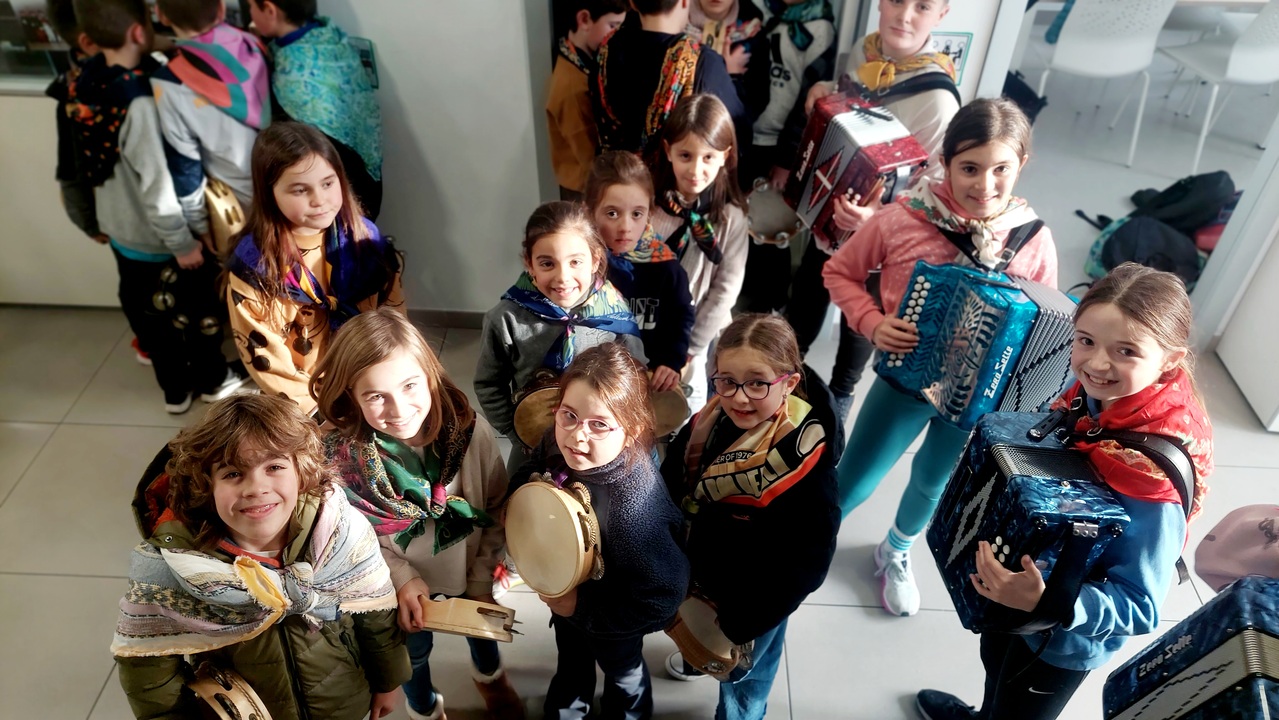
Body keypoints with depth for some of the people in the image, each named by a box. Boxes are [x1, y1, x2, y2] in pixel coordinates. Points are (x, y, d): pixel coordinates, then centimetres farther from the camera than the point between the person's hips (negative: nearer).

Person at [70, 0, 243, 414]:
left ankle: (174, 389, 38)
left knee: (149, 314, 21)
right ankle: (212, 381, 36)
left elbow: (98, 159, 5)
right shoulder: (139, 102, -30)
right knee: (196, 310, 15)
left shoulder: (88, 81, -5)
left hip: (120, 228, 8)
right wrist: (181, 242, -18)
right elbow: (157, 185, -27)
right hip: (157, 238, -7)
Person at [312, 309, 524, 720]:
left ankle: (490, 676, 67)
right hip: (401, 585, -1)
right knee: (414, 651, 28)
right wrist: (402, 578, -20)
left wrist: (482, 580, -10)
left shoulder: (468, 429, -28)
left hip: (470, 572, 1)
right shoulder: (339, 455, -30)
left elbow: (498, 509, -15)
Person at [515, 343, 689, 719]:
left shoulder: (632, 509, -46)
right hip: (564, 590, 6)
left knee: (621, 667, 30)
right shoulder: (558, 447, -28)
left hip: (609, 614, -5)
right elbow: (527, 482, -3)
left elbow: (663, 594, -35)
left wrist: (585, 607, -27)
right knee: (570, 655, 36)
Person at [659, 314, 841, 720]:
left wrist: (737, 624, -24)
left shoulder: (805, 465, -35)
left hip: (751, 595, -5)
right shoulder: (712, 420, -19)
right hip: (699, 570, 5)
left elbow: (803, 566, -28)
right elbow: (672, 483, -2)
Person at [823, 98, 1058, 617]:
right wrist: (872, 323, -20)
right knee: (851, 485, 8)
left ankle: (895, 552, 57)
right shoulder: (902, 219, -20)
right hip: (907, 377, -2)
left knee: (934, 481, 26)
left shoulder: (1034, 240, -13)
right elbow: (839, 272, -5)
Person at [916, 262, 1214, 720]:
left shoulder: (1158, 481, -38)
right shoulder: (1089, 393, -19)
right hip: (1016, 582, 7)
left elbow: (1140, 609, -31)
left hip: (1065, 640, -6)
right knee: (996, 662, 36)